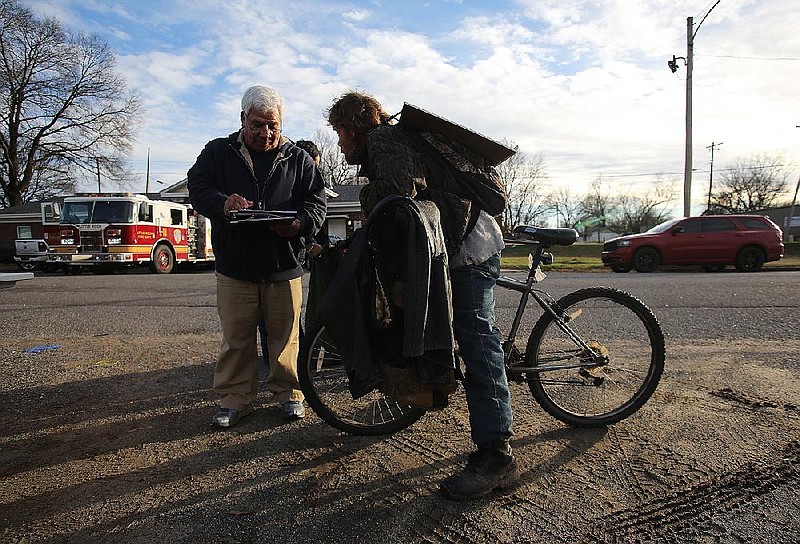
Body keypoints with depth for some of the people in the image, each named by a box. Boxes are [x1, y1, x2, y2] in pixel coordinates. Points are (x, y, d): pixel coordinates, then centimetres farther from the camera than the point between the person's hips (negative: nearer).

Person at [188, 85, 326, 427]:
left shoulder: (298, 159, 9)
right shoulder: (218, 152, 10)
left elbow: (317, 202, 3)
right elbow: (197, 189, 1)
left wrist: (297, 223, -19)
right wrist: (222, 203, -22)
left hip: (284, 267, 0)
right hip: (234, 267, 0)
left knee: (285, 335, 8)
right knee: (236, 338, 7)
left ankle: (289, 393, 24)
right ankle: (235, 398, 21)